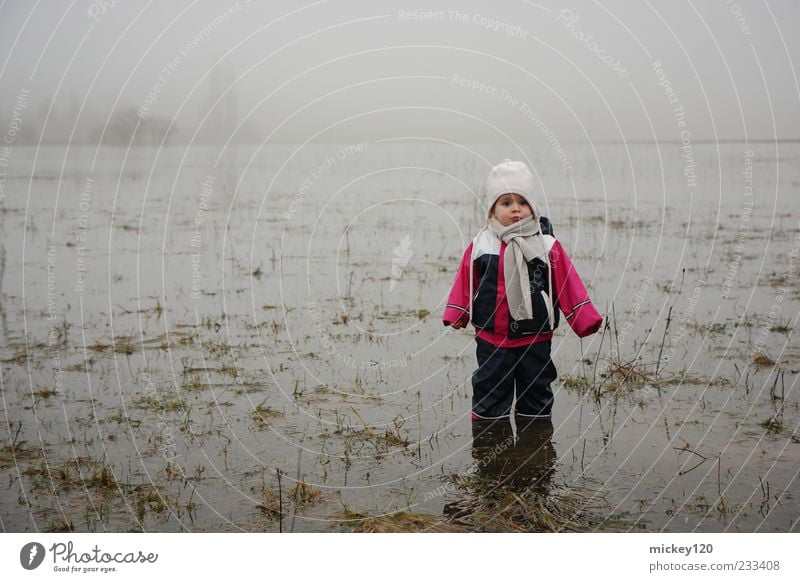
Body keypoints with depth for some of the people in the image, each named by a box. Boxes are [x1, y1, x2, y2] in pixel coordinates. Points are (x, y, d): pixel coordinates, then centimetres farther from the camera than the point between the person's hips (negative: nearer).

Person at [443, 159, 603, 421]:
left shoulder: (547, 245, -6)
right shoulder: (480, 246, -3)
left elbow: (569, 284, -5)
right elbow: (465, 283, 4)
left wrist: (586, 319, -8)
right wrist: (456, 315, 1)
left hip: (535, 340, 0)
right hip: (491, 340, 1)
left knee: (536, 395, 13)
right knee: (490, 396, 11)